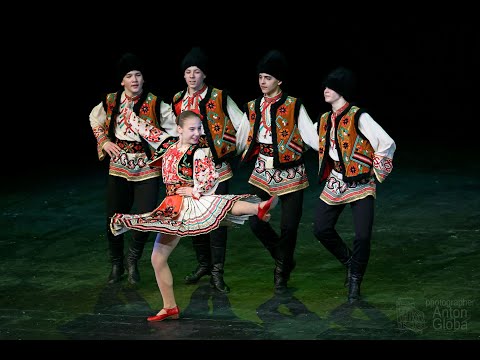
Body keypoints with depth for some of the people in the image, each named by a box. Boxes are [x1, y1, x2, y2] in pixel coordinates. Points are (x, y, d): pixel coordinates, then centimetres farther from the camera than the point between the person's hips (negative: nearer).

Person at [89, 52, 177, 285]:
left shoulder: (155, 104, -6)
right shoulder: (110, 102, 0)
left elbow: (172, 129, 5)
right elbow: (95, 121, 19)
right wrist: (104, 142, 7)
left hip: (147, 169, -2)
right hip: (118, 167, 2)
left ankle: (133, 260, 17)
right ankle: (116, 264, 25)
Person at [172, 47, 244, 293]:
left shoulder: (219, 98, -5)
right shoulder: (178, 101, 9)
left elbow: (241, 124, -3)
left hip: (216, 166, -5)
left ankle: (217, 271, -4)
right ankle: (203, 263, 25)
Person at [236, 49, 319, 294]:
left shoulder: (294, 107, -5)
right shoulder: (252, 108, 7)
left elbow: (311, 136, -9)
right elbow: (241, 140, 16)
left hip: (290, 173, -3)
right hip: (262, 172, 3)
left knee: (289, 226, -4)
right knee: (255, 221, -7)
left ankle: (282, 273, 17)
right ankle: (284, 261, 18)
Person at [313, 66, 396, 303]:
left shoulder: (358, 117, -14)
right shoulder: (325, 119, 8)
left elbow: (387, 144, -17)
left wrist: (375, 172, -9)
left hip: (360, 184, -7)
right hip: (335, 182, 7)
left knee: (363, 236, -12)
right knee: (321, 229, 3)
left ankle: (355, 281, 7)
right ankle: (349, 262, 26)